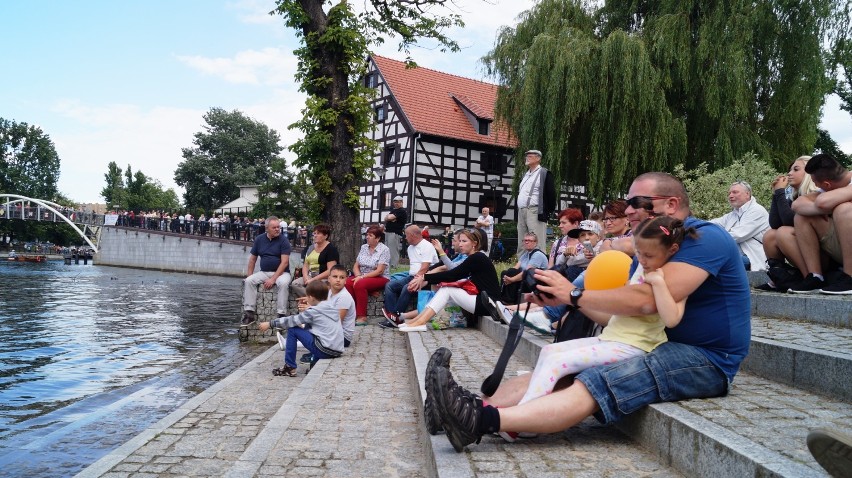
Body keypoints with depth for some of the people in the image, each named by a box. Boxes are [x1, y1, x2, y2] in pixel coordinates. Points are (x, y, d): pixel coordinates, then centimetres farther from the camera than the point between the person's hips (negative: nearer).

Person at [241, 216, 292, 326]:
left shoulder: (283, 241, -7)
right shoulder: (259, 239, 6)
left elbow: (284, 262, -15)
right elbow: (252, 259, 14)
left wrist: (273, 279, -21)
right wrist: (250, 275, 3)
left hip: (281, 272, -4)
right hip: (264, 272, 4)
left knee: (283, 283, -35)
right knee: (249, 281, -19)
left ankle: (281, 315, -28)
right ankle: (249, 314, -16)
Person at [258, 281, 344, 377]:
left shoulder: (314, 311, -5)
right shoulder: (333, 307, 13)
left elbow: (291, 320, 0)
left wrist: (270, 324, 7)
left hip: (325, 351, -8)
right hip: (338, 351, 8)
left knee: (292, 329, 3)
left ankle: (290, 367, 9)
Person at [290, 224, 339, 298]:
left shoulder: (331, 249, -5)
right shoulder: (311, 247, 17)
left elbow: (330, 271, -14)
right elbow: (305, 265, 17)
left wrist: (313, 279, -16)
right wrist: (305, 276, -5)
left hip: (325, 278, -7)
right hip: (310, 276, 7)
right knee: (294, 284, -19)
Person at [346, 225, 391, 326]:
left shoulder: (384, 250, -7)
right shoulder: (363, 247, 12)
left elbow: (379, 271, -15)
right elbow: (356, 266, 10)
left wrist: (362, 277, -20)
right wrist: (358, 276, -11)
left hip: (380, 278, -6)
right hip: (362, 277, 6)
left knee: (359, 284, -34)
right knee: (347, 282, -25)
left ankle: (361, 317, -30)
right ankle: (352, 314, -24)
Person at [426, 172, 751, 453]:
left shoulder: (705, 238, -12)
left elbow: (648, 301, -25)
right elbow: (621, 317, 10)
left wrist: (575, 295, -17)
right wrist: (567, 299, -5)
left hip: (707, 359, -8)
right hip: (668, 347, 9)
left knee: (596, 385, -31)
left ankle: (483, 421, -42)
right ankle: (477, 407, -23)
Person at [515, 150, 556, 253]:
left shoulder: (544, 173, -1)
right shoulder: (525, 174, 23)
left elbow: (551, 194, -7)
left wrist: (548, 212, -9)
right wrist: (519, 211, 18)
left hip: (535, 212, -8)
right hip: (521, 212, 8)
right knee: (522, 244, 9)